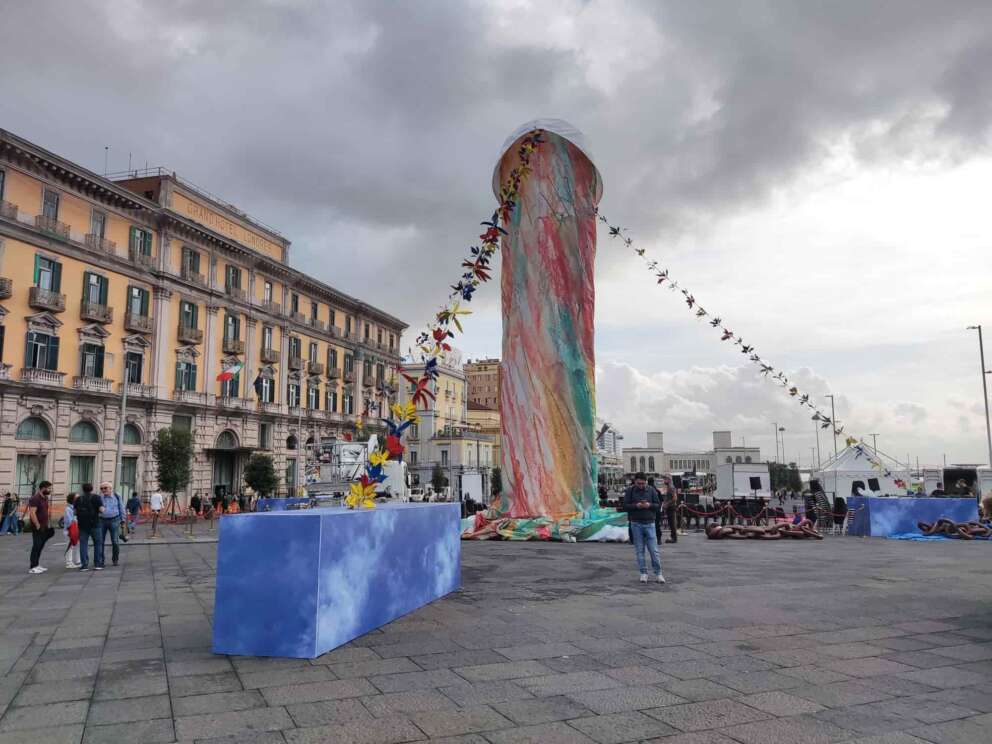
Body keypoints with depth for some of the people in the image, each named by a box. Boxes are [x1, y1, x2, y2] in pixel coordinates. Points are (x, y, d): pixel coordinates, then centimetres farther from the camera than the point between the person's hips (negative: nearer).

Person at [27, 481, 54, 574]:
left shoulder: (45, 498, 11)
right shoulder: (35, 499, -17)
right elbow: (32, 513, -23)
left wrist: (47, 524, 15)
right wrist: (38, 526, -22)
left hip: (44, 527, 9)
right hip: (37, 527, -9)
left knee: (41, 546, 13)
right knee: (36, 546, -4)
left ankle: (37, 565, 22)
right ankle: (32, 567, 2)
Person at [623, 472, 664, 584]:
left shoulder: (651, 490, 3)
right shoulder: (630, 491, 1)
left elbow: (658, 505, 5)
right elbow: (625, 506, 0)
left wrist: (649, 505, -15)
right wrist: (636, 506, -17)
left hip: (649, 523, 0)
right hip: (636, 524, 0)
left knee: (654, 550, 0)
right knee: (639, 550, 5)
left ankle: (658, 573, 10)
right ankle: (643, 573, 14)